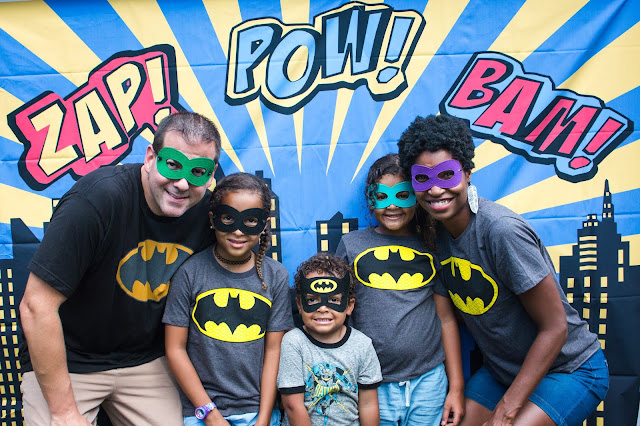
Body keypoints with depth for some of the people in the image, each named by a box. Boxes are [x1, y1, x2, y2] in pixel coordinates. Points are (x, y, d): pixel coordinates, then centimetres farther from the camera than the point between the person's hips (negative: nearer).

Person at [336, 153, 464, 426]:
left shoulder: (430, 248, 4)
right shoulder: (352, 244, 1)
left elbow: (446, 319, 6)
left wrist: (457, 388, 6)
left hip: (429, 380, 1)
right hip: (373, 383, -1)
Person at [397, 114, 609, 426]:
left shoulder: (502, 230, -27)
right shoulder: (435, 233, -6)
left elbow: (555, 328, -22)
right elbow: (452, 313, 5)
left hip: (569, 369, -6)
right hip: (502, 370, 6)